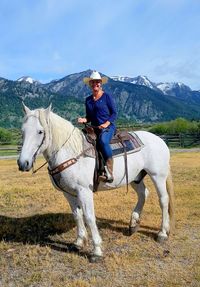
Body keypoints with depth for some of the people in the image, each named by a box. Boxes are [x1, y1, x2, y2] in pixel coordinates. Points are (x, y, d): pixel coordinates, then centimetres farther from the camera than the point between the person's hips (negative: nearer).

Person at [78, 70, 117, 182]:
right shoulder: (88, 100, 15)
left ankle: (109, 173, -38)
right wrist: (84, 120, -3)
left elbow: (114, 113, -3)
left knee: (103, 140, -37)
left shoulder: (107, 96, 0)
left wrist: (106, 124, -17)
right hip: (94, 128, 7)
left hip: (108, 126, -6)